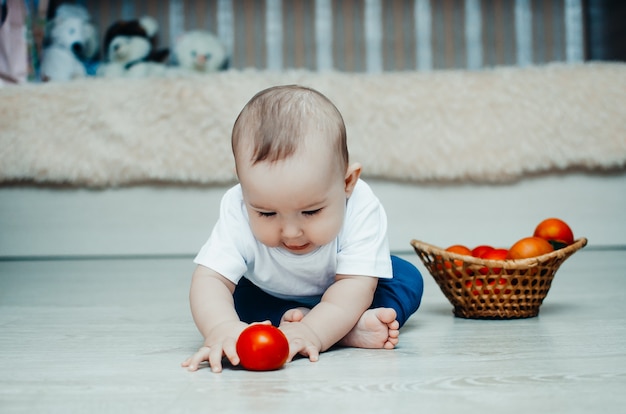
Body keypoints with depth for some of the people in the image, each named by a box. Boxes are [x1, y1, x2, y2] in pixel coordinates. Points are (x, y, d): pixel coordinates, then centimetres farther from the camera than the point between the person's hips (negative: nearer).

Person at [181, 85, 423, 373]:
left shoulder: (360, 209, -38)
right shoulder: (238, 213, -36)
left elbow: (355, 286, -41)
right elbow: (210, 280, -42)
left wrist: (311, 332, -58)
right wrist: (222, 328, -64)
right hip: (269, 298, 1)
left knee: (407, 280, -16)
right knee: (234, 300, -24)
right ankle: (348, 330, -29)